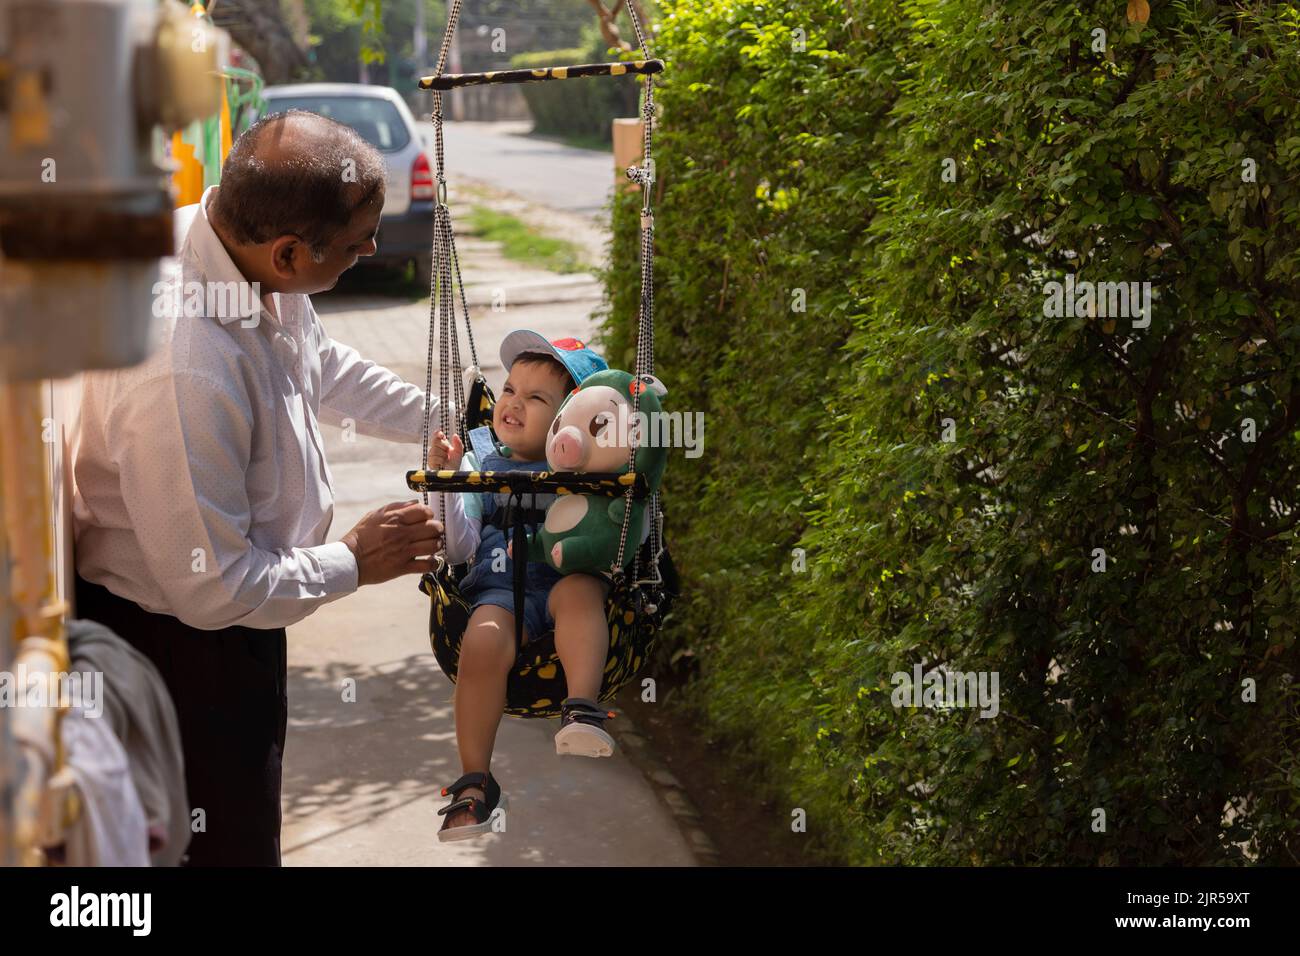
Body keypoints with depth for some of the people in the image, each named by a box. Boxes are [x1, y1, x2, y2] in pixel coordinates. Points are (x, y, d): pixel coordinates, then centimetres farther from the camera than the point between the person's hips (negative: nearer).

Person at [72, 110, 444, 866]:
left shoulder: (238, 245, -12)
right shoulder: (182, 371, -40)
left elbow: (321, 365, 13)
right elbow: (213, 590, -29)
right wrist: (354, 562, -15)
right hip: (178, 643, -9)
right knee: (224, 844, 9)